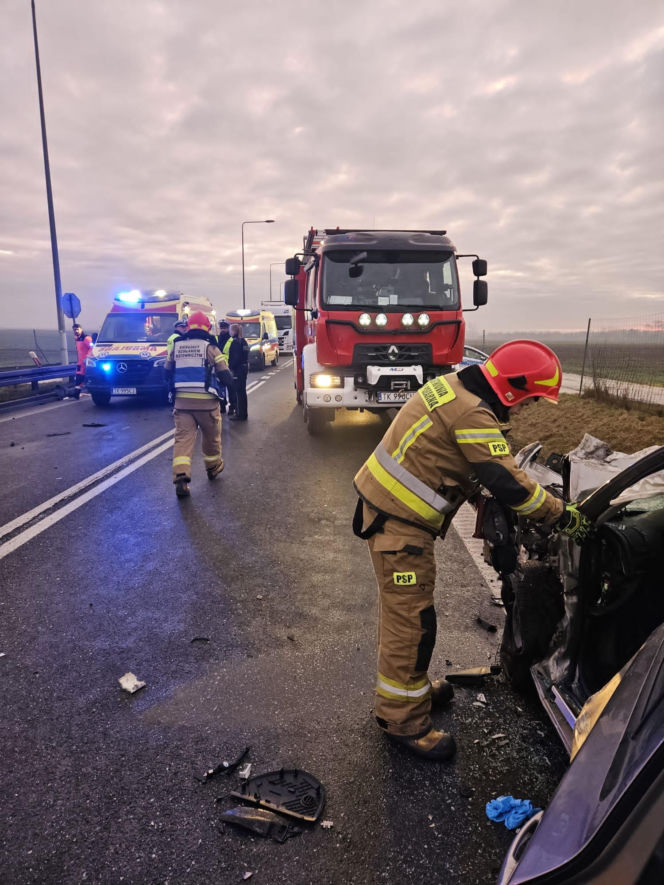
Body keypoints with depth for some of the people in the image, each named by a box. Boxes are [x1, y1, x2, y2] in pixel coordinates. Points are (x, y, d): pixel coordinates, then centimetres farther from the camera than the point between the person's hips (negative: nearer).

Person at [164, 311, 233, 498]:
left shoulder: (176, 347, 7)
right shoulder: (210, 348, -5)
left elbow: (167, 373, 15)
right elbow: (225, 376, -7)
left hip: (182, 400, 2)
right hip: (206, 401, -2)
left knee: (183, 437, -2)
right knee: (211, 436, 18)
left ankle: (181, 476, -18)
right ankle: (213, 467, 37)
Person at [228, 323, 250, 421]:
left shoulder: (235, 342, -15)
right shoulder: (243, 341, 12)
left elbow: (235, 358, -20)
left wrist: (231, 368, -15)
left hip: (237, 370, -9)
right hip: (244, 368, 9)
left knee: (237, 392, -4)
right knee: (242, 391, 15)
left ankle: (240, 414, -1)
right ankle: (243, 413, 23)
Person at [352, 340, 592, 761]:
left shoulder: (456, 388, 9)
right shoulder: (473, 415, -22)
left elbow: (483, 467, 19)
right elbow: (509, 482, -21)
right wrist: (564, 514, -8)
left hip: (389, 505, 10)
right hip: (398, 521, -10)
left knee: (403, 605, 23)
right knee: (411, 617, 1)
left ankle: (410, 684, 42)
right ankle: (404, 718, 17)